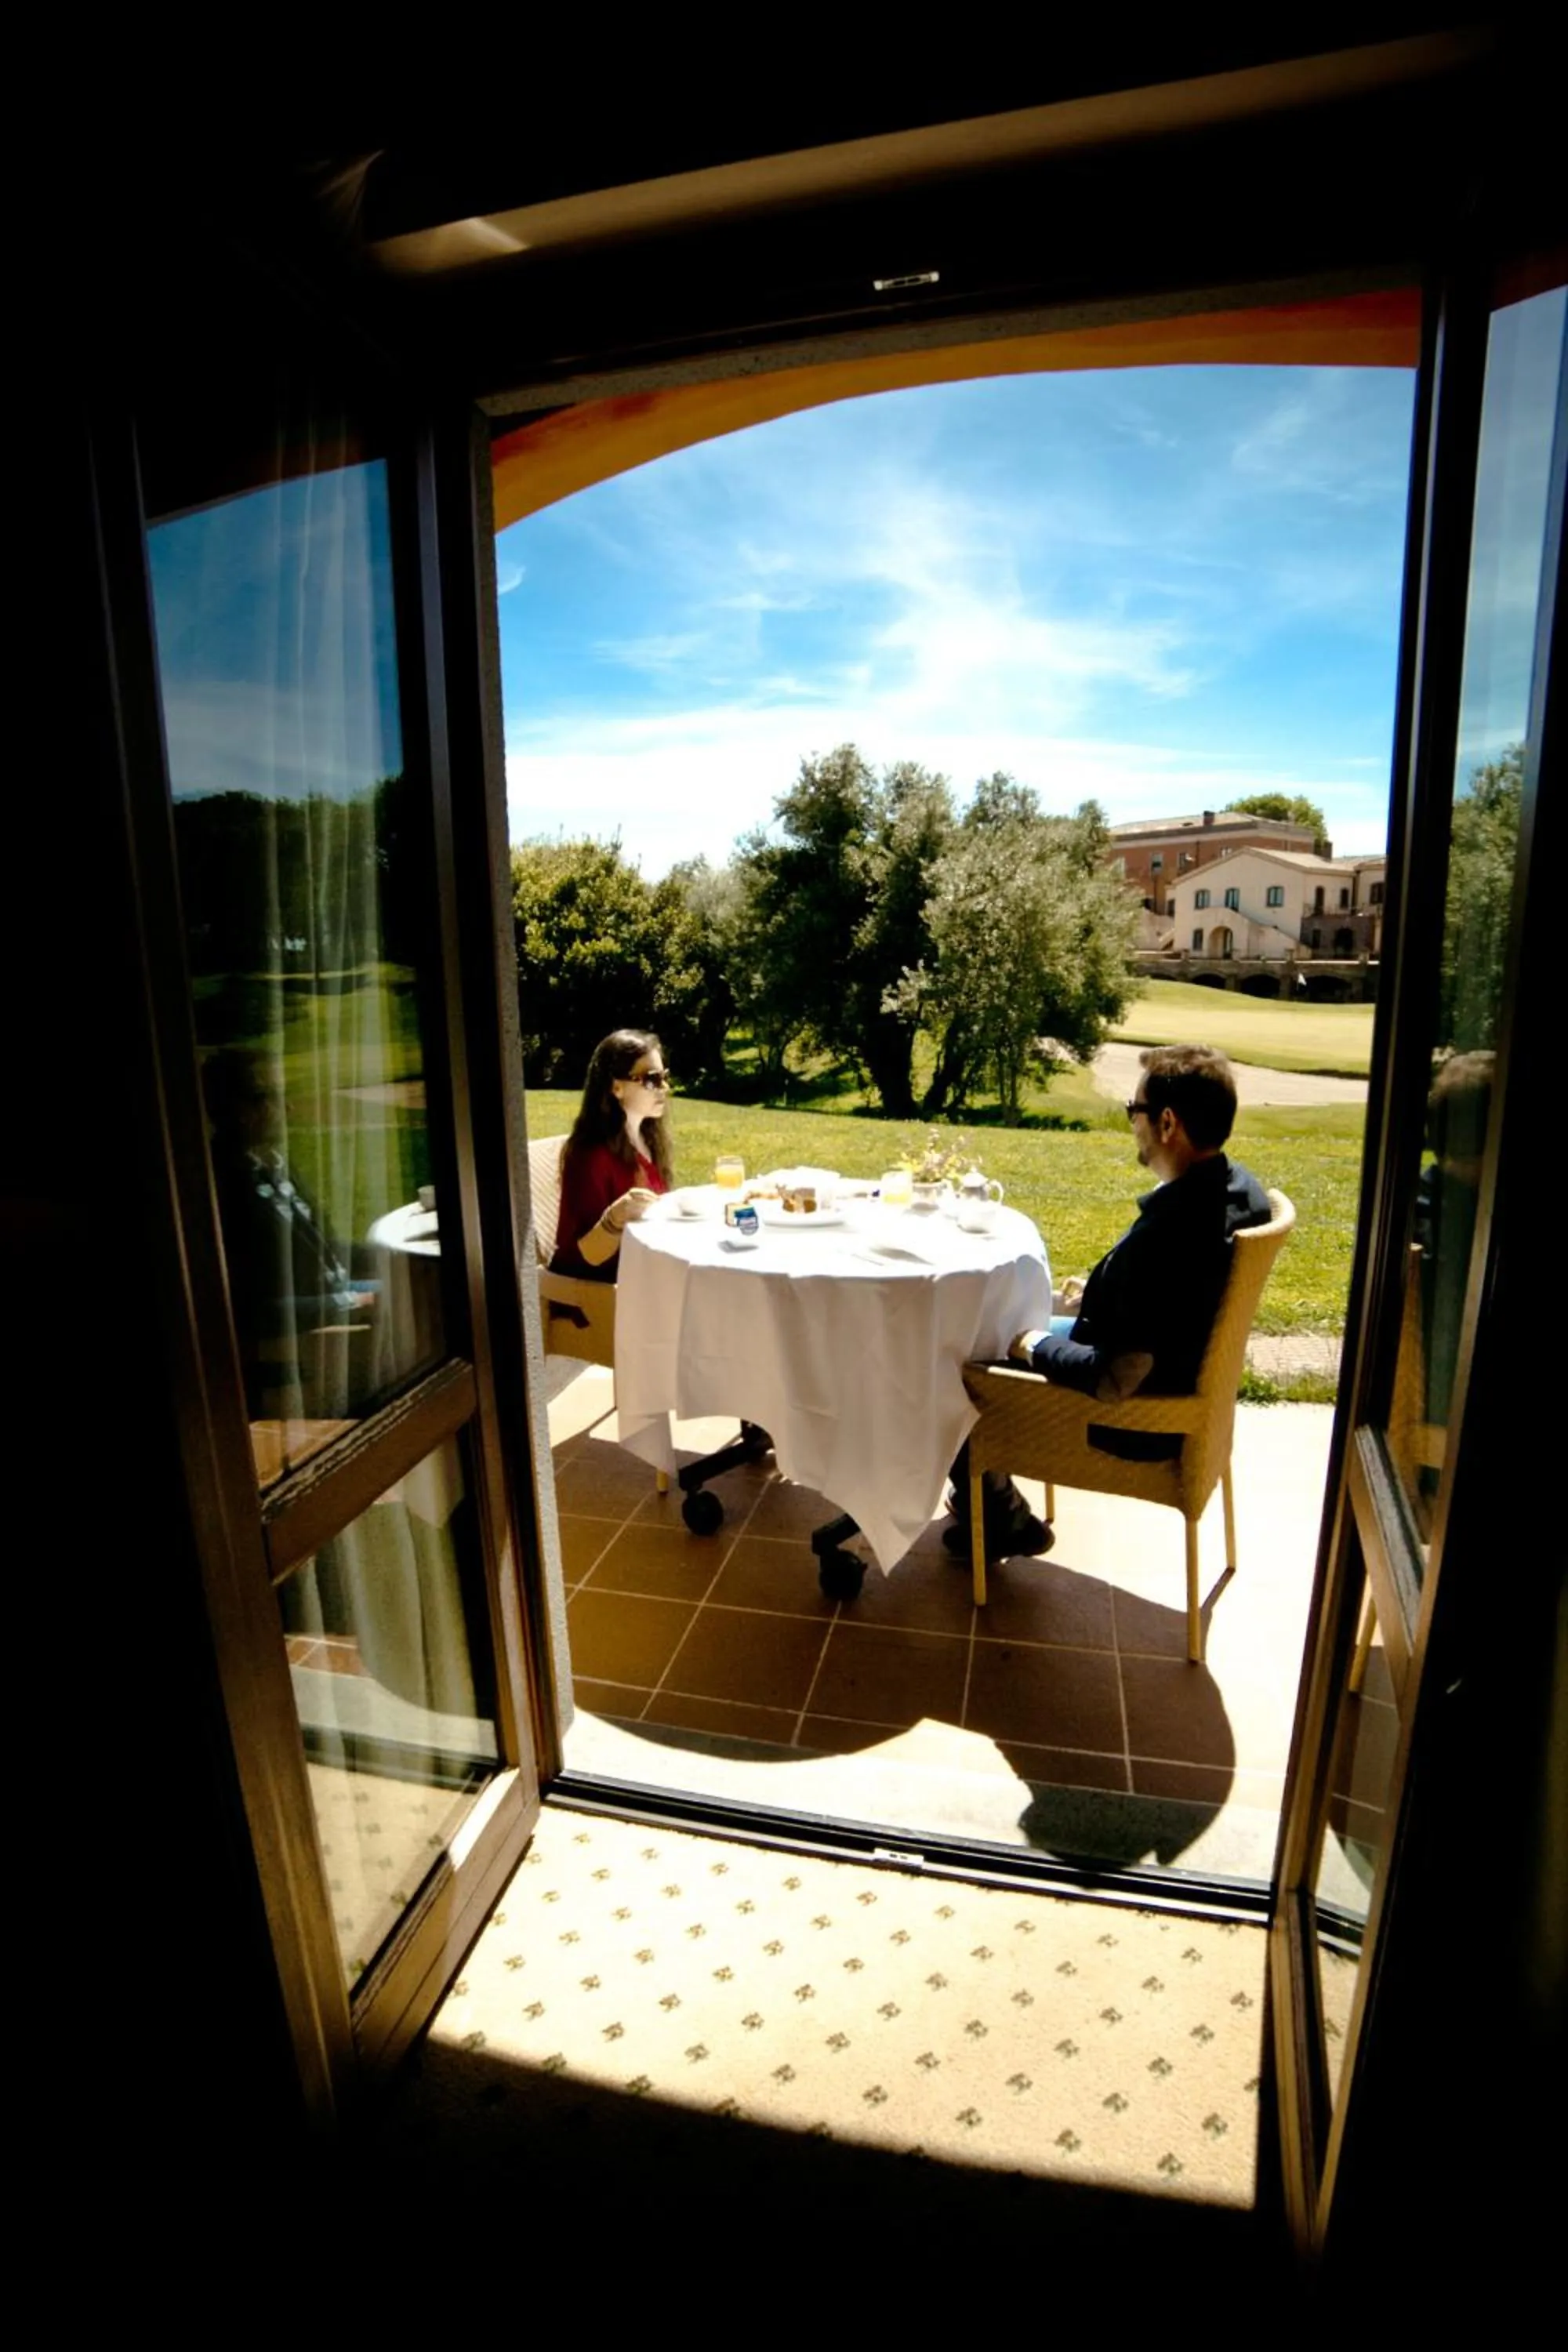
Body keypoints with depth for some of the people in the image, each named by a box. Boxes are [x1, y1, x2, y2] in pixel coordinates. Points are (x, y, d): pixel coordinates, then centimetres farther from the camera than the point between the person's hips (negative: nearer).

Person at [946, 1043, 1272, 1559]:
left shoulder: (1163, 1235, -37)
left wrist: (1034, 1345, -15)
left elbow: (1111, 1382, -31)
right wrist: (1098, 1298, 10)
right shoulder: (1239, 1187, -8)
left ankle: (1003, 1519, 24)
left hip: (1134, 1421, -9)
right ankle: (989, 1494, 35)